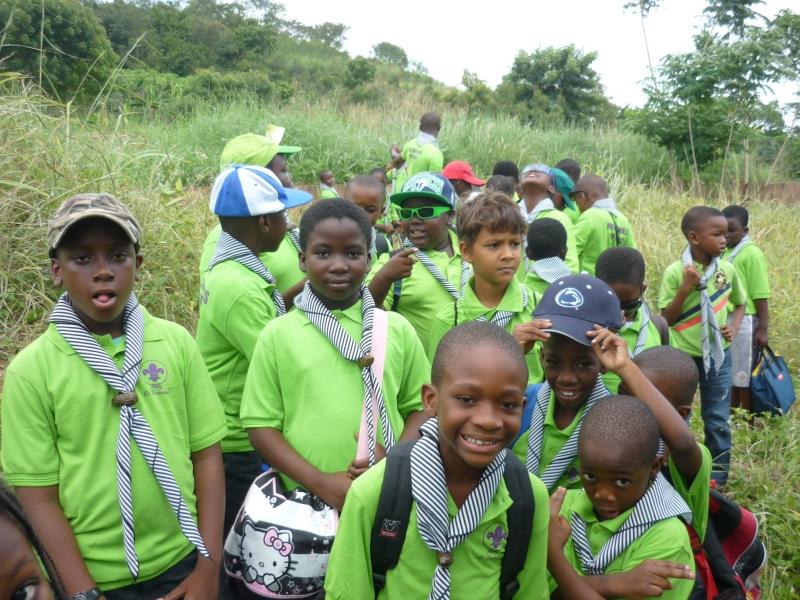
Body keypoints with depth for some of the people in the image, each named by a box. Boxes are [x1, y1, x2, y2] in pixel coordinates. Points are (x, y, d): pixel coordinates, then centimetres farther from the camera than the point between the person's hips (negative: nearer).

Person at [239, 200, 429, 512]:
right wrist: (321, 482, -14)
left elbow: (420, 406, 6)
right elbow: (261, 424, -3)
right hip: (304, 499, -1)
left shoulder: (397, 328, -1)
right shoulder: (278, 334, -4)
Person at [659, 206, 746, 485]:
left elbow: (740, 303, 14)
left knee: (718, 420, 12)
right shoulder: (675, 272, -14)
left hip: (718, 355, 3)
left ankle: (718, 475, 28)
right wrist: (685, 288, -24)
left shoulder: (727, 269, -4)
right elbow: (666, 319, -12)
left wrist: (734, 327, -5)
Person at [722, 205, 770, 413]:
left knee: (743, 377, 5)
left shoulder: (752, 254, -11)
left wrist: (763, 329, -15)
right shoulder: (724, 253, 9)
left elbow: (761, 296, -13)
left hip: (742, 322, -7)